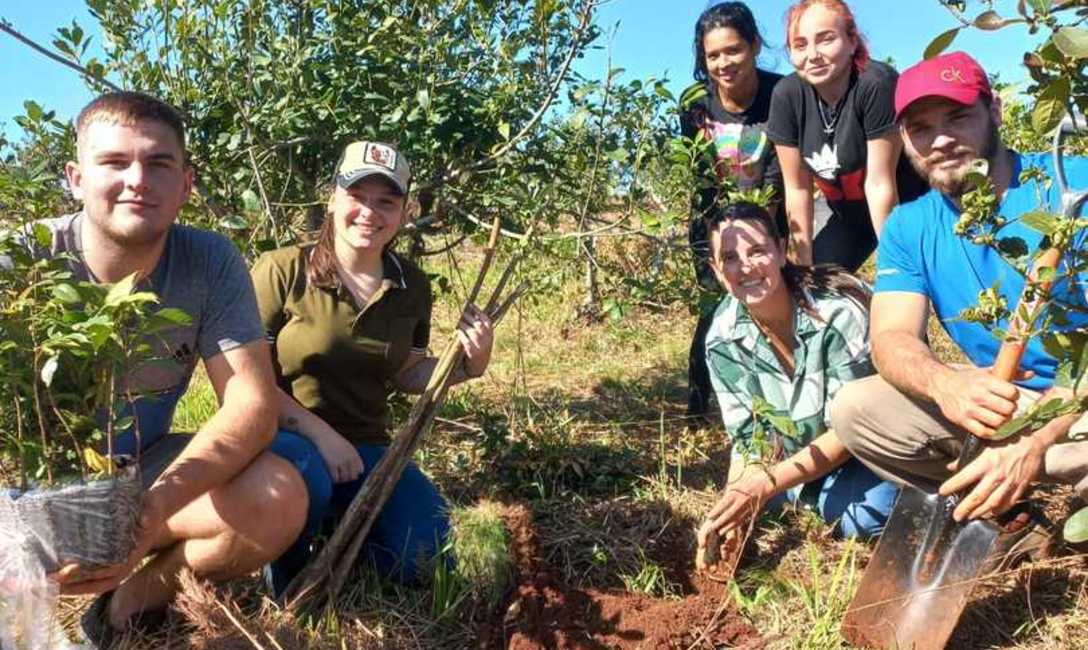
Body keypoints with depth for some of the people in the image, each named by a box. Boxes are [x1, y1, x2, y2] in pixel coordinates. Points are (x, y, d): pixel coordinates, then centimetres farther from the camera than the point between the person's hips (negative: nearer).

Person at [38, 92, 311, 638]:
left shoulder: (211, 263, -13)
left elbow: (252, 404, -21)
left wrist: (159, 501, -38)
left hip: (140, 470, 3)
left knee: (277, 500, -24)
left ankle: (146, 590, 3)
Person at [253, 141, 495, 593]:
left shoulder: (412, 287, 2)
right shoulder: (283, 271, -13)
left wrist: (468, 366, -4)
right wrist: (321, 434, -21)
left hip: (364, 447, 5)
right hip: (285, 439, -4)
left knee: (424, 553, -13)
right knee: (304, 479, -39)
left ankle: (343, 525, 19)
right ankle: (286, 586, -5)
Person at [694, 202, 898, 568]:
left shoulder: (838, 312, -30)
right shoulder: (723, 339, -15)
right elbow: (746, 437, -8)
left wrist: (768, 482, -34)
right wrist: (731, 509, -24)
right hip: (802, 460, 5)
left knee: (869, 514, -28)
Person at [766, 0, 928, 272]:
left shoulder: (876, 83, -29)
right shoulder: (787, 95, -17)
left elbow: (880, 183, -25)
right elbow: (797, 188, -10)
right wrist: (804, 264, -9)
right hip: (851, 214, 5)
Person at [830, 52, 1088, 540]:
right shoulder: (908, 228, 2)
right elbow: (892, 338, -11)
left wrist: (1035, 439, -37)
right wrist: (944, 384, -35)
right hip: (1003, 403, 5)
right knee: (853, 408, -14)